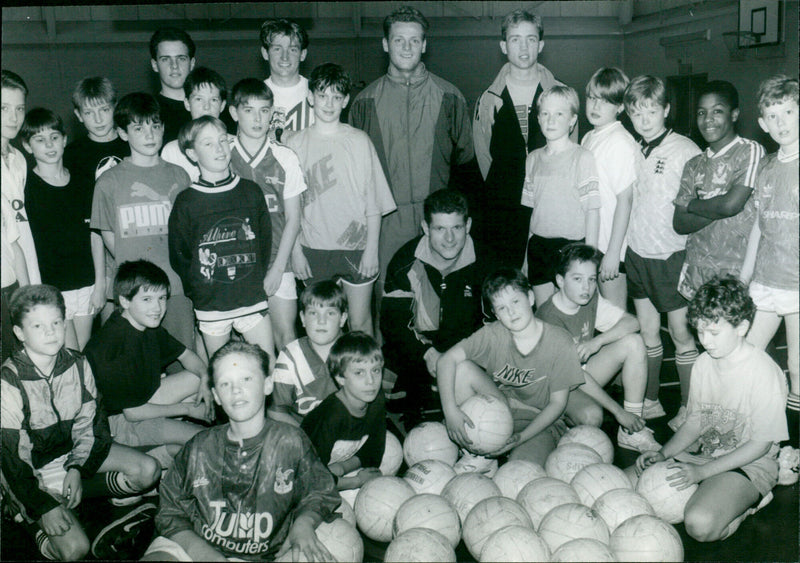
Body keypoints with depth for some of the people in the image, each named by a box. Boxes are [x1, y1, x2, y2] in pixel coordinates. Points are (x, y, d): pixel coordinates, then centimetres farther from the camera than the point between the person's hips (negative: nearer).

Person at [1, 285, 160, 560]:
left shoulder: (77, 365, -7)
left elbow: (88, 425, 1)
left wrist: (76, 468, -14)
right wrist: (44, 507, -20)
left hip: (74, 452, 5)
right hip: (32, 468, -5)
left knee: (148, 471, -13)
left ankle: (72, 499, -1)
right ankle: (35, 519, 7)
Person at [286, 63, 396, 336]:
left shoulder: (359, 141, -1)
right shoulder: (296, 144, 2)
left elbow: (374, 202, 0)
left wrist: (372, 248, -5)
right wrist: (295, 249, 2)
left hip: (356, 246, -1)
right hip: (314, 247, 1)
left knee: (360, 322, 5)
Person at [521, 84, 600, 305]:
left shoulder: (583, 158, -8)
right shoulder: (533, 158, 9)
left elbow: (592, 210, -9)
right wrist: (526, 254, 14)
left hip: (571, 244, -4)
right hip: (539, 244, 5)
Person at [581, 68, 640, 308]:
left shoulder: (621, 143, -15)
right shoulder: (588, 138, 11)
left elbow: (625, 200, -18)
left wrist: (613, 252, -19)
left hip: (611, 244, -8)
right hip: (590, 240, 8)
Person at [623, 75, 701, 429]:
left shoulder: (685, 151, -9)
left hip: (671, 254, -5)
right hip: (637, 251, 6)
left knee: (680, 332, 2)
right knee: (647, 331, 13)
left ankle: (688, 407, 14)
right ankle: (650, 401, 25)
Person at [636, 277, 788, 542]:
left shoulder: (765, 373, -20)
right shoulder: (703, 364, 1)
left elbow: (760, 444, -17)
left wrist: (702, 472, -21)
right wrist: (663, 453, -7)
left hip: (749, 464, -7)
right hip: (703, 453, 7)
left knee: (701, 523, -32)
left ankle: (748, 501, -2)